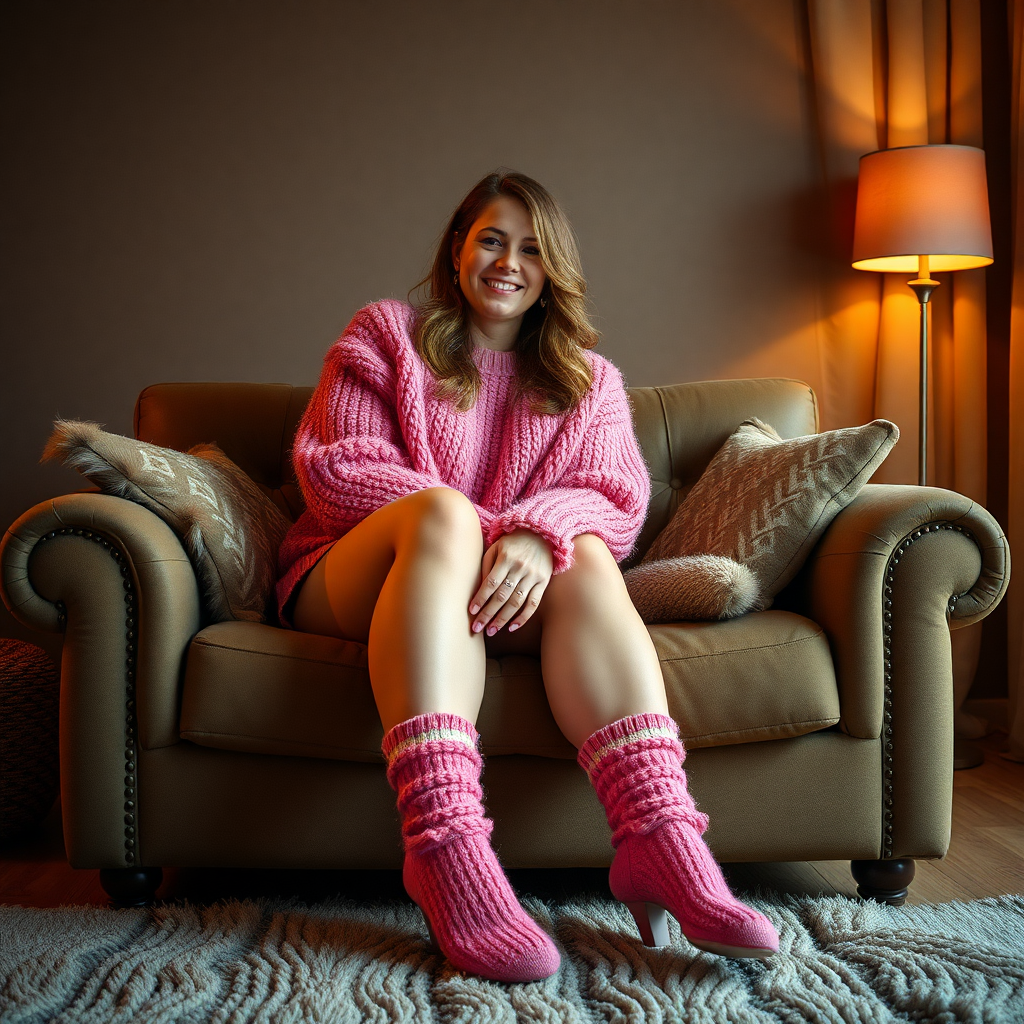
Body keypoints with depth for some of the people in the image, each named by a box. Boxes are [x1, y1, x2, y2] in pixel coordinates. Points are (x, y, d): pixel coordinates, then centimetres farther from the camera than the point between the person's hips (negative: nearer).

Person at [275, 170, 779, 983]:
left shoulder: (587, 377, 17)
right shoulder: (385, 334, 13)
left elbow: (615, 496, -1)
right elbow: (333, 468, -2)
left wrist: (538, 534, -26)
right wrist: (470, 528, -18)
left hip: (518, 583, 2)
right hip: (359, 583, -2)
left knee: (585, 556, -30)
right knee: (441, 511, -35)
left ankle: (661, 843, -47)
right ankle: (447, 856, -51)